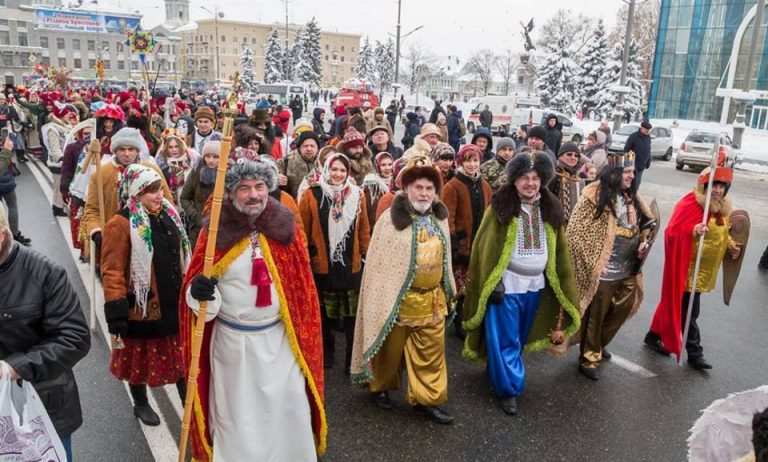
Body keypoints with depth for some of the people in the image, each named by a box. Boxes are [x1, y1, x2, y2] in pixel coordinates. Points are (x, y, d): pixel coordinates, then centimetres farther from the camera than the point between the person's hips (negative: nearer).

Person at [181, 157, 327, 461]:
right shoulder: (215, 230, -8)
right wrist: (200, 291, -25)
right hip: (231, 340, 0)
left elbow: (302, 288, 1)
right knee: (235, 415, 14)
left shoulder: (287, 227, -4)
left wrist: (304, 337, 2)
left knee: (286, 412, 10)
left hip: (279, 338, 1)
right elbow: (196, 284, -1)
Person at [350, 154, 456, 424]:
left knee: (431, 353, 9)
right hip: (398, 299, -4)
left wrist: (448, 294, 18)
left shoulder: (440, 218, 4)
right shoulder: (390, 218, -13)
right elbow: (378, 263, -11)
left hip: (433, 300, 4)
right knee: (390, 350, 14)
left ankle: (426, 399, 24)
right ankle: (379, 386, 38)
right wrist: (381, 300, -11)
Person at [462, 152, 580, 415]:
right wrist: (494, 284, -16)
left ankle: (497, 369, 39)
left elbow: (559, 250, 9)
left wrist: (565, 287, 9)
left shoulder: (549, 210, 4)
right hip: (507, 284, -5)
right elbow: (487, 248, -11)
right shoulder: (500, 207, -11)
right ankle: (508, 388, 15)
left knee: (520, 337, 19)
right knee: (505, 339, 1)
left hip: (536, 285, 5)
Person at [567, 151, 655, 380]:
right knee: (595, 316, 6)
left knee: (622, 310, 18)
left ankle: (598, 346, 41)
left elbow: (646, 222, 21)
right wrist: (591, 262, -16)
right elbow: (576, 231, -15)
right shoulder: (596, 195, -14)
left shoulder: (632, 197, 7)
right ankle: (589, 358, 25)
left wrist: (643, 242, 0)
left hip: (628, 270, 7)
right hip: (603, 272, -7)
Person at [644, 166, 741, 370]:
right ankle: (694, 353, 15)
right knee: (689, 312, 2)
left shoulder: (723, 208, 8)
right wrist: (694, 230, -39)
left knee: (674, 304, 17)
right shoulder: (690, 204, -19)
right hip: (687, 269, -8)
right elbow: (672, 233, -24)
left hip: (704, 271, 8)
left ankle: (655, 336, 31)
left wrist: (731, 246, 7)